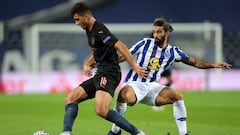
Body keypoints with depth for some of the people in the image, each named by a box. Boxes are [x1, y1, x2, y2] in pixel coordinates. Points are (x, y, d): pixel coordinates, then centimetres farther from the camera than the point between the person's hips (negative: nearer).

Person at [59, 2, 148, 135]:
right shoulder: (89, 31, 16)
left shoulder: (99, 31, -15)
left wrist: (134, 66, -28)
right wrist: (87, 64, 17)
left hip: (109, 75, -10)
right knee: (71, 98, 2)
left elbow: (120, 46, -23)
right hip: (99, 75, 10)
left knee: (101, 110, -27)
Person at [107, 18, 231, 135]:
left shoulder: (173, 52, 5)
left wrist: (214, 65, 0)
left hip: (152, 86, 4)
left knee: (177, 96, -16)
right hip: (135, 84, -4)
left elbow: (194, 62, 10)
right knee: (124, 95, -37)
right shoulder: (145, 43, -3)